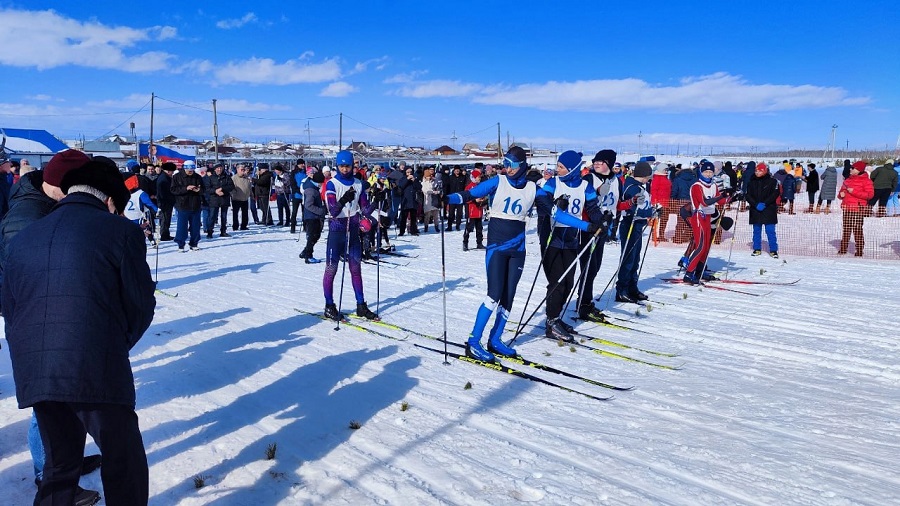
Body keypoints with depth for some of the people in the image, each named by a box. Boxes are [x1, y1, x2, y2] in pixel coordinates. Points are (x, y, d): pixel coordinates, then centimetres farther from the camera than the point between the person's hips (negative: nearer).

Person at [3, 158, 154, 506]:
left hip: (34, 374, 6)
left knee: (60, 463, 22)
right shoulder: (122, 230, -4)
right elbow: (141, 304, -4)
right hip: (97, 370, -5)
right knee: (124, 463, 10)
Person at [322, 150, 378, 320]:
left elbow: (364, 207, 5)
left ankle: (361, 306, 16)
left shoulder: (358, 184, 7)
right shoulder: (332, 184, -7)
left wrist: (367, 218, -17)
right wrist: (343, 200, -37)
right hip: (337, 229, -4)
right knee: (331, 268, 1)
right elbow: (333, 211, -17)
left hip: (354, 229, 4)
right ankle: (329, 307, 11)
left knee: (356, 268, 10)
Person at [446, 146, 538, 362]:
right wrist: (447, 199, -29)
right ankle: (473, 342, -5)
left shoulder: (532, 188, 2)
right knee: (494, 294, -13)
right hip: (496, 246, -4)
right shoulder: (498, 182, -6)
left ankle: (495, 340, 21)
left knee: (508, 296, 7)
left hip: (517, 248, 4)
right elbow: (469, 195, -13)